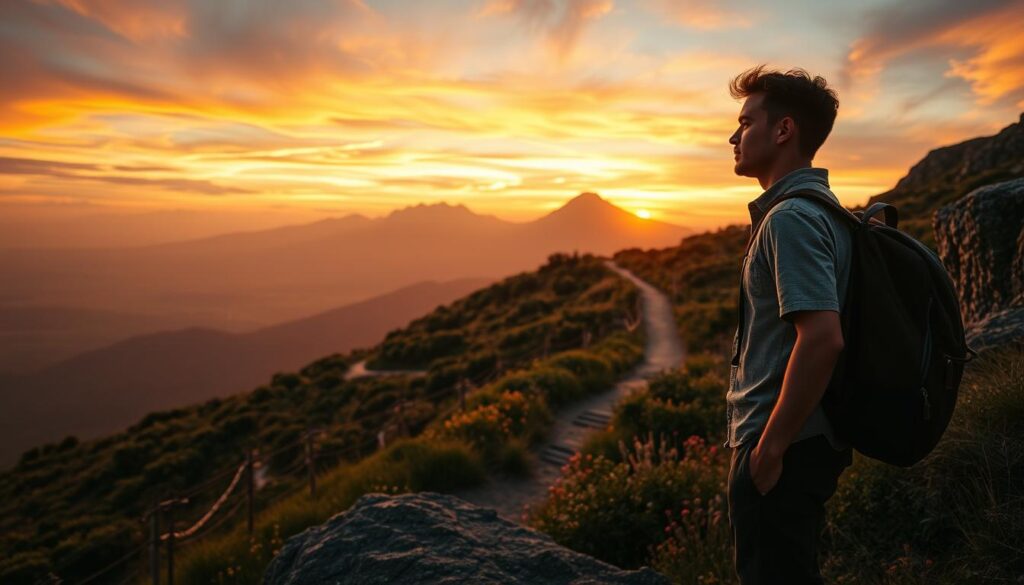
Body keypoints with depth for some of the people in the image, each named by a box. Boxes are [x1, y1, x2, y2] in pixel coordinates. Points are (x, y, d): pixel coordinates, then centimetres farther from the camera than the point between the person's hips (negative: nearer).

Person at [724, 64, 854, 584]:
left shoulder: (791, 218, -19)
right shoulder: (819, 209, 12)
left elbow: (822, 337, -29)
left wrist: (770, 446, -22)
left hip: (783, 447, -10)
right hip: (809, 438, 10)